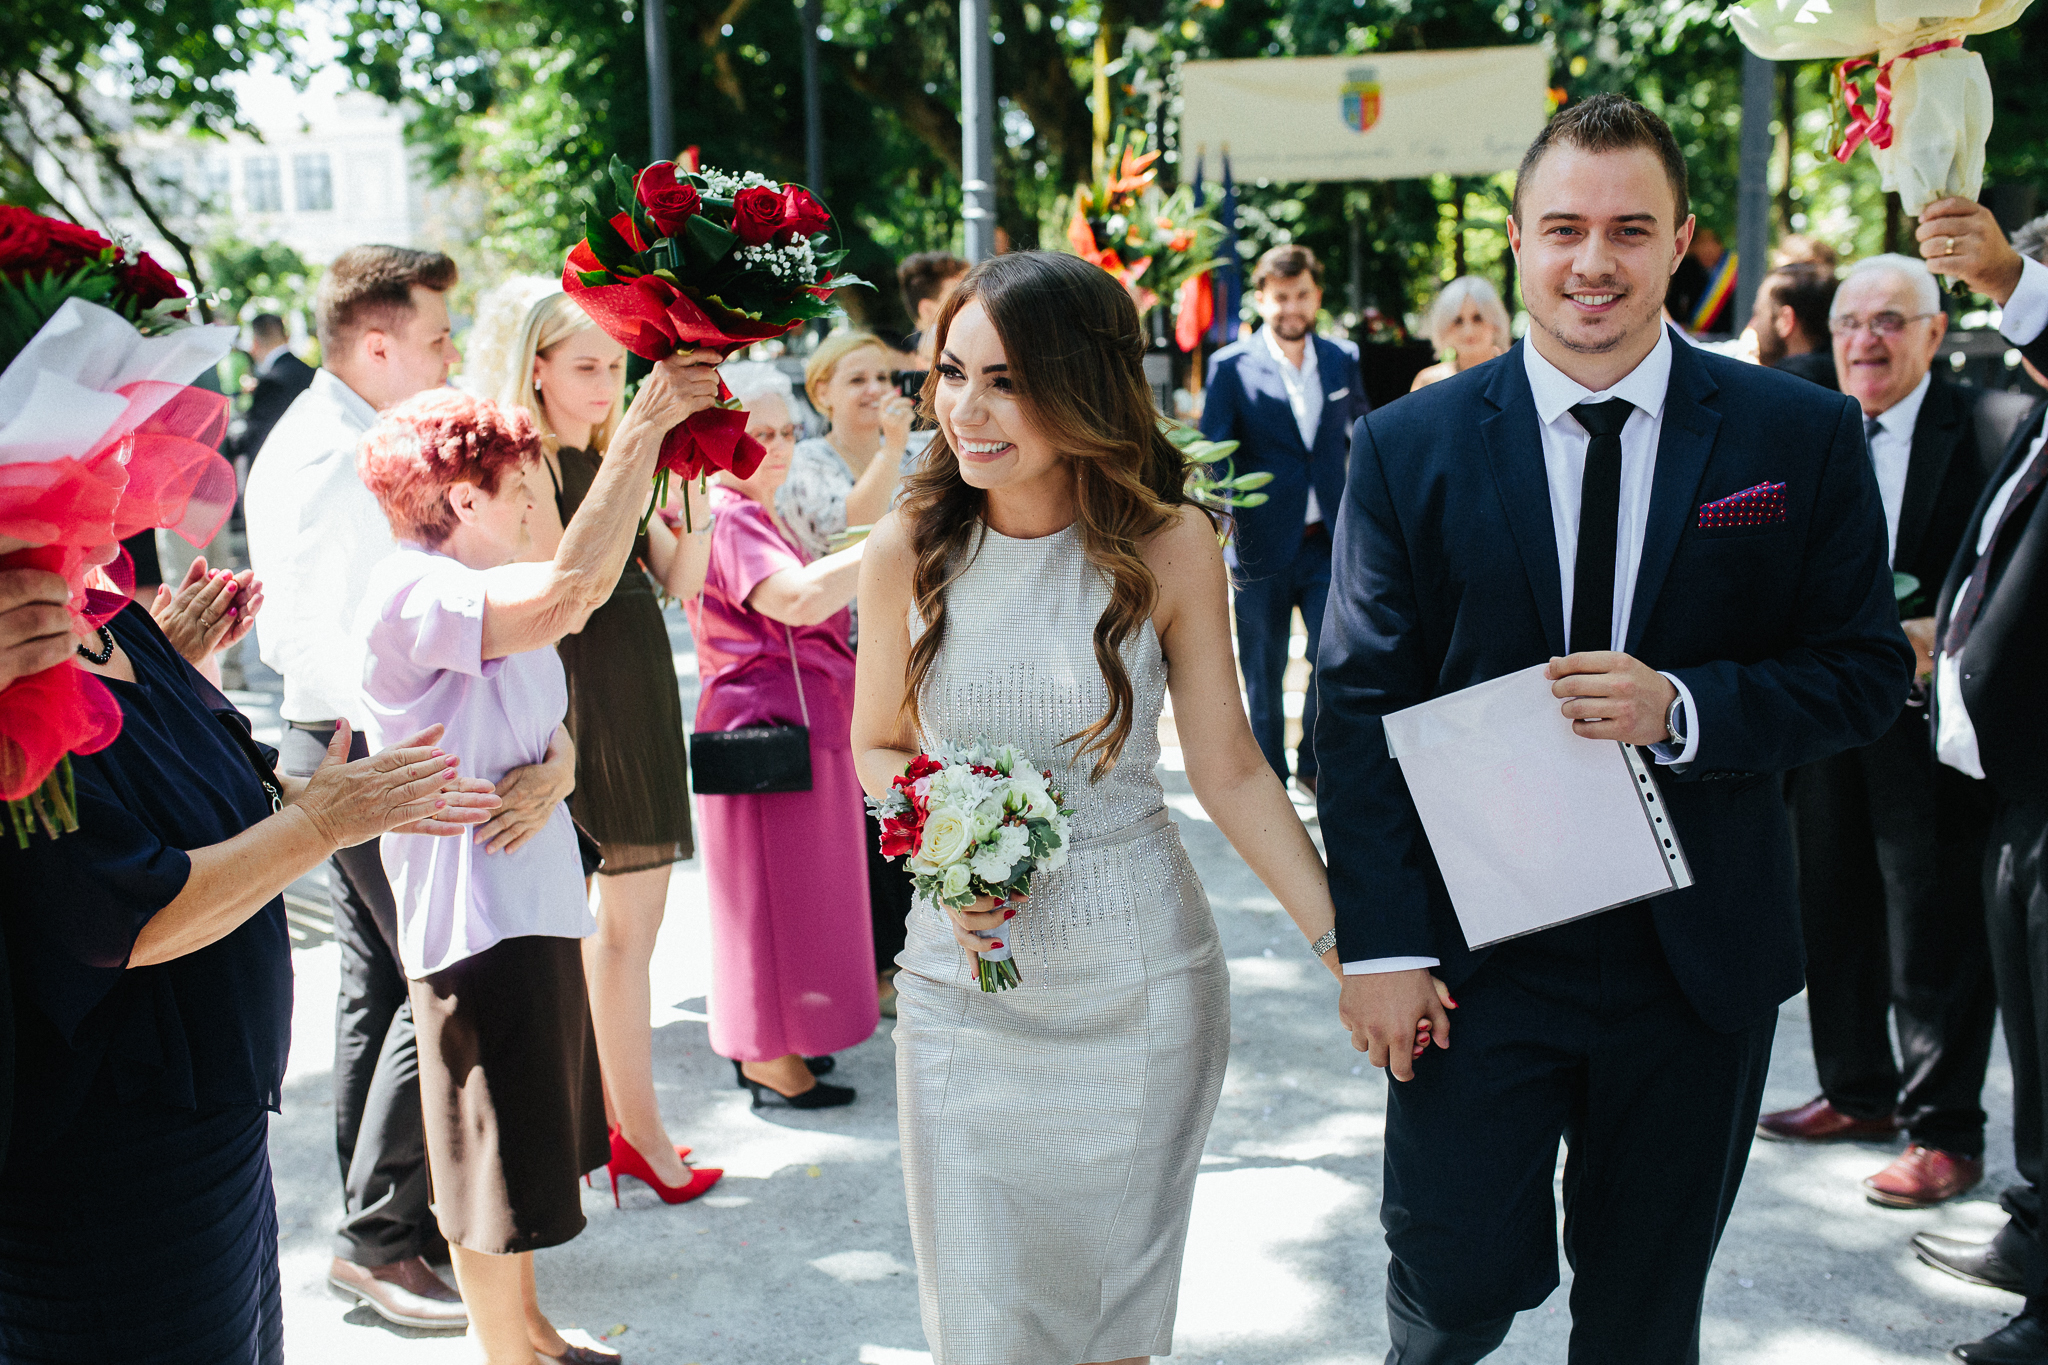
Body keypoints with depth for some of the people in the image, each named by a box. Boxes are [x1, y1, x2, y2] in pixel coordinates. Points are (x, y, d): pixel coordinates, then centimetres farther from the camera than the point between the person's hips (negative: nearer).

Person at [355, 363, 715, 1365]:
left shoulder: (492, 598, 13)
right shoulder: (412, 591, -20)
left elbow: (550, 728, 15)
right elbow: (567, 594, -36)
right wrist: (644, 425, -34)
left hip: (534, 896, 10)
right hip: (472, 908, -10)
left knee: (531, 1151, 22)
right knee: (495, 1169, 3)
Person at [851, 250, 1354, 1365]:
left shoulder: (1168, 545, -10)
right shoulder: (910, 549, -6)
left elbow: (1230, 770, -4)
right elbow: (877, 746, 7)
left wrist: (1345, 942, -8)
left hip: (1139, 982, -1)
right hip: (962, 979, 1)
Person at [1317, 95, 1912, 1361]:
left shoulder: (1804, 435, -2)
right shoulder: (1408, 448, -4)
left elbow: (1870, 672, 0)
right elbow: (1361, 707, -4)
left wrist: (1683, 707, -18)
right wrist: (1381, 941, -10)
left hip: (1701, 955, 2)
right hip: (1474, 942, -1)